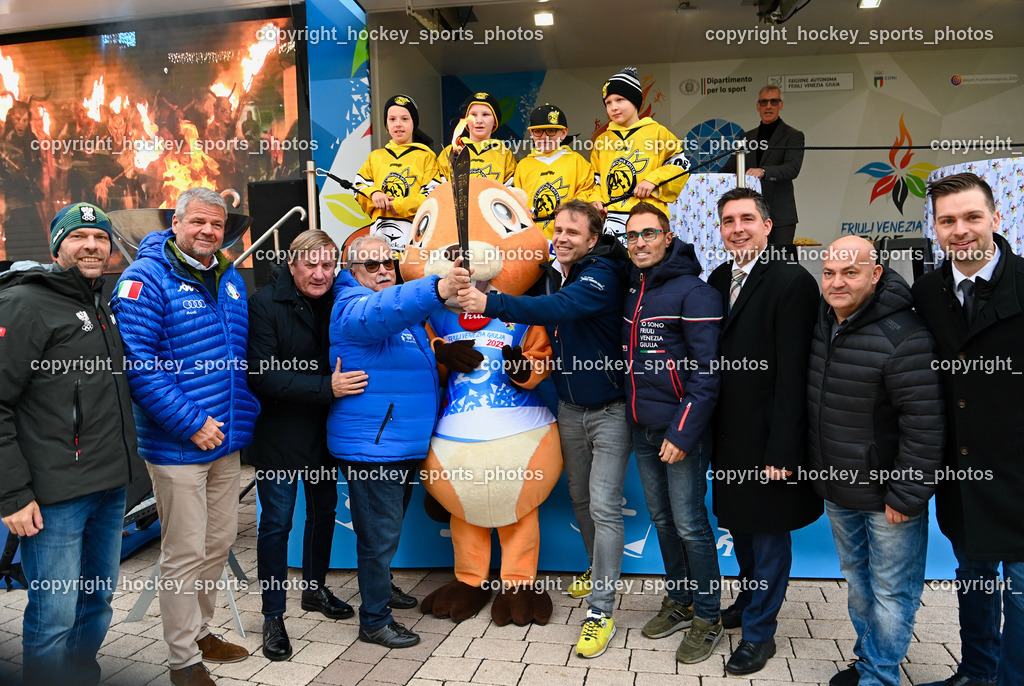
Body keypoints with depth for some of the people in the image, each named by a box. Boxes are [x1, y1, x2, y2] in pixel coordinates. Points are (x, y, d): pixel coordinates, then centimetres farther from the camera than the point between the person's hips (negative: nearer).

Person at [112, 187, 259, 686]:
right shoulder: (146, 279, -11)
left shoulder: (231, 279, 11)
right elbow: (138, 363, -19)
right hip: (177, 444, -7)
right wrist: (191, 423, -19)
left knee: (219, 542, 17)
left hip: (226, 439, 7)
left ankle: (199, 631, 36)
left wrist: (243, 415, 10)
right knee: (185, 554, 2)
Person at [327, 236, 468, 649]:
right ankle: (374, 621, 14)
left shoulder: (403, 309, 16)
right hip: (372, 445, -9)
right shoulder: (353, 307, -14)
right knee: (380, 533, 0)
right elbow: (382, 312, -37)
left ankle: (381, 587, 40)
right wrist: (437, 290, -53)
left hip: (405, 441, 9)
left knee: (390, 526, 22)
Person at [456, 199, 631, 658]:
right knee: (579, 497, 18)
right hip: (570, 407, 7)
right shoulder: (551, 272, 3)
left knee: (603, 505, -7)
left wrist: (492, 304, -46)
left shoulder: (603, 274, -20)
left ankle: (601, 611, 1)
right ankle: (599, 569, 41)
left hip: (609, 409, -7)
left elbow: (560, 308, -37)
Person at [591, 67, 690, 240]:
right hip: (610, 218, 4)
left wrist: (653, 180, -9)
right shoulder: (602, 140, 18)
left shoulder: (656, 132, 6)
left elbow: (681, 164, 4)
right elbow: (594, 179, 22)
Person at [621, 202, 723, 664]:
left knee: (689, 524, 0)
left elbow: (708, 371, -17)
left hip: (680, 428, -7)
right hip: (642, 428, 7)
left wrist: (683, 432, -20)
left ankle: (708, 618, 17)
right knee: (662, 518, 16)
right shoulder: (633, 289, 10)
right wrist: (634, 414, 12)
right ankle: (678, 603, 32)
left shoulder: (693, 292, -12)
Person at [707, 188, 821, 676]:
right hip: (727, 436, 7)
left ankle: (759, 631, 27)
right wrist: (708, 431, 6)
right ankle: (750, 600, 45)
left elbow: (792, 375, -19)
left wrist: (782, 452, -20)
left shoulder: (792, 283, -16)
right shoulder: (719, 279, 7)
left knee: (767, 534, 10)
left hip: (765, 442, -6)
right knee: (738, 526, 22)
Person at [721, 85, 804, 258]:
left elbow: (793, 168, -13)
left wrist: (763, 171, -31)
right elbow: (729, 169, 19)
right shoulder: (747, 137, 17)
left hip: (780, 216, -4)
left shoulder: (793, 136, 3)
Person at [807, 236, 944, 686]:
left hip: (888, 493, -7)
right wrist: (818, 470, 14)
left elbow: (924, 426, -22)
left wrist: (905, 496, -18)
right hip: (837, 490, 8)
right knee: (856, 578, 23)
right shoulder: (822, 323, 0)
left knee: (891, 593, 8)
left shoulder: (904, 337, -24)